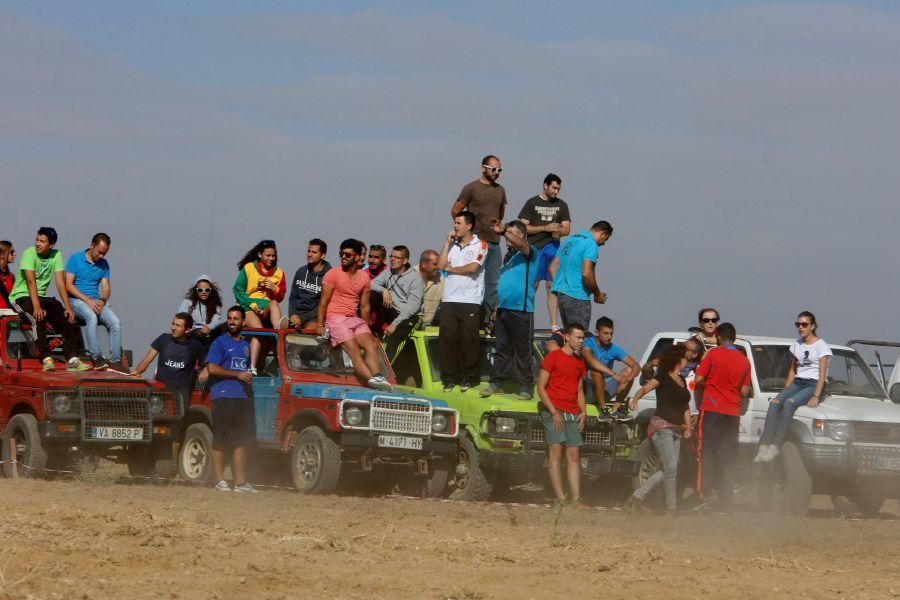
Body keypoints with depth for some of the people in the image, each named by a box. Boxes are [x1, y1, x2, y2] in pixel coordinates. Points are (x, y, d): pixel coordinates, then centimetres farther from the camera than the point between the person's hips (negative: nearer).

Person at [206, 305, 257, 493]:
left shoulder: (245, 346, 20)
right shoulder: (220, 343, -1)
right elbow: (212, 368, -11)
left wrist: (249, 377, 11)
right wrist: (237, 374, -14)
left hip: (243, 398, 7)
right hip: (223, 397, -7)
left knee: (242, 441, 4)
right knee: (220, 441, -4)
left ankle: (240, 482, 6)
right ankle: (220, 481, -3)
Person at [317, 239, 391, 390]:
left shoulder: (364, 277, 12)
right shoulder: (333, 274, -1)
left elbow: (365, 306, 18)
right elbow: (324, 301, -3)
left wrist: (365, 329, 15)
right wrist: (320, 325, -10)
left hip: (355, 319, 5)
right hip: (335, 318, -5)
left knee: (372, 345, -20)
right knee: (355, 351, -23)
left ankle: (377, 376, -37)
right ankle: (371, 379, -40)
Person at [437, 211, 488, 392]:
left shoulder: (480, 245, 2)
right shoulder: (452, 245, 17)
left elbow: (473, 267, -11)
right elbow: (440, 264, 6)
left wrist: (451, 268, 2)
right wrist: (448, 242, 5)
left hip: (470, 301, -4)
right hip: (449, 300, 4)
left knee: (468, 339, -4)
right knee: (447, 338, -1)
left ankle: (467, 377, 4)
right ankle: (449, 377, 4)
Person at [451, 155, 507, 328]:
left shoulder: (500, 190, 13)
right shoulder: (471, 188, -4)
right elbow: (455, 211, 1)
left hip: (494, 242, 6)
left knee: (493, 282, 5)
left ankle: (487, 320, 10)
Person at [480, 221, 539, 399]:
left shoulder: (528, 253, -2)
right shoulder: (508, 255, 20)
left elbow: (520, 244, -27)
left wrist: (503, 231, -33)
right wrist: (497, 307, 19)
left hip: (521, 311, -7)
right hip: (503, 310, 7)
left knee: (522, 353, -2)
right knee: (502, 349, 10)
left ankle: (526, 387, 3)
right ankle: (496, 383, 14)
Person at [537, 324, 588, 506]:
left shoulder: (580, 362, 18)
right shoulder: (553, 357, -2)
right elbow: (541, 388, -5)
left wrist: (583, 411, 7)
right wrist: (554, 412, -13)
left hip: (573, 414, 6)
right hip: (553, 412, -6)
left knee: (574, 456, 1)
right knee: (555, 453, -12)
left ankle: (576, 499, -2)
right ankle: (560, 498, -18)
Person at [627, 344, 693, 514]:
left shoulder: (682, 380, 18)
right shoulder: (663, 377, -5)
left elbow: (685, 406, 25)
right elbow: (645, 388, -20)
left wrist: (688, 426, 11)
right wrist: (635, 399, -41)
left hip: (676, 430, 8)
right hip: (661, 428, -8)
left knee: (669, 470, 3)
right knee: (671, 468, -12)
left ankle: (638, 495, 9)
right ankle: (671, 507, -7)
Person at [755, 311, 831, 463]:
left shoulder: (821, 345, -3)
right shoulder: (796, 345, 17)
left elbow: (822, 374, -9)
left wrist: (816, 396, -19)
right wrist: (785, 391, 10)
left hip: (814, 384, -6)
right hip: (798, 382, 6)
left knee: (789, 403, -33)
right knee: (775, 403, -24)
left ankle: (775, 446, -39)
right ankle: (764, 447, -35)